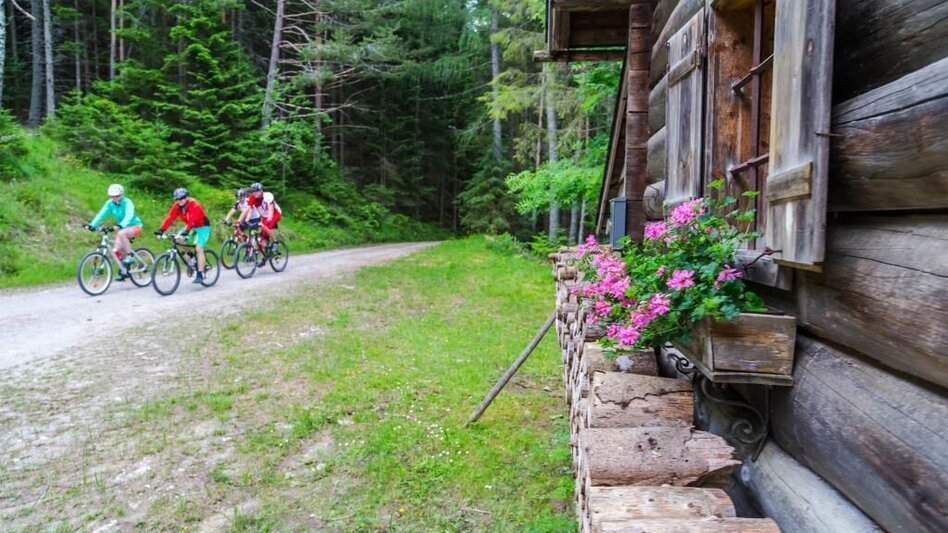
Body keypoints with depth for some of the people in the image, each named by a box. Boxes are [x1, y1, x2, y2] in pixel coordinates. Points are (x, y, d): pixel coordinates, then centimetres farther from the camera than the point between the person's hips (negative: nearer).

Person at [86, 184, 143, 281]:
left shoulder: (127, 203, -20)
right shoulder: (110, 203, -6)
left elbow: (129, 216, -35)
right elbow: (101, 214, -14)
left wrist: (120, 225, -52)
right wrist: (92, 225, -28)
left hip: (135, 226, -6)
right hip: (122, 228, 6)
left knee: (121, 233, -37)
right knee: (116, 251, -9)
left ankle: (130, 256, -24)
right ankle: (123, 272, 9)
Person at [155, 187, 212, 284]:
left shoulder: (194, 205, -26)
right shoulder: (177, 206, -8)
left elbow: (191, 220, -40)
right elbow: (170, 218, -17)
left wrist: (186, 231, -53)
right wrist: (161, 230, -29)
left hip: (203, 227, -7)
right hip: (191, 227, 7)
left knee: (199, 249, -19)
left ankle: (200, 275, -18)